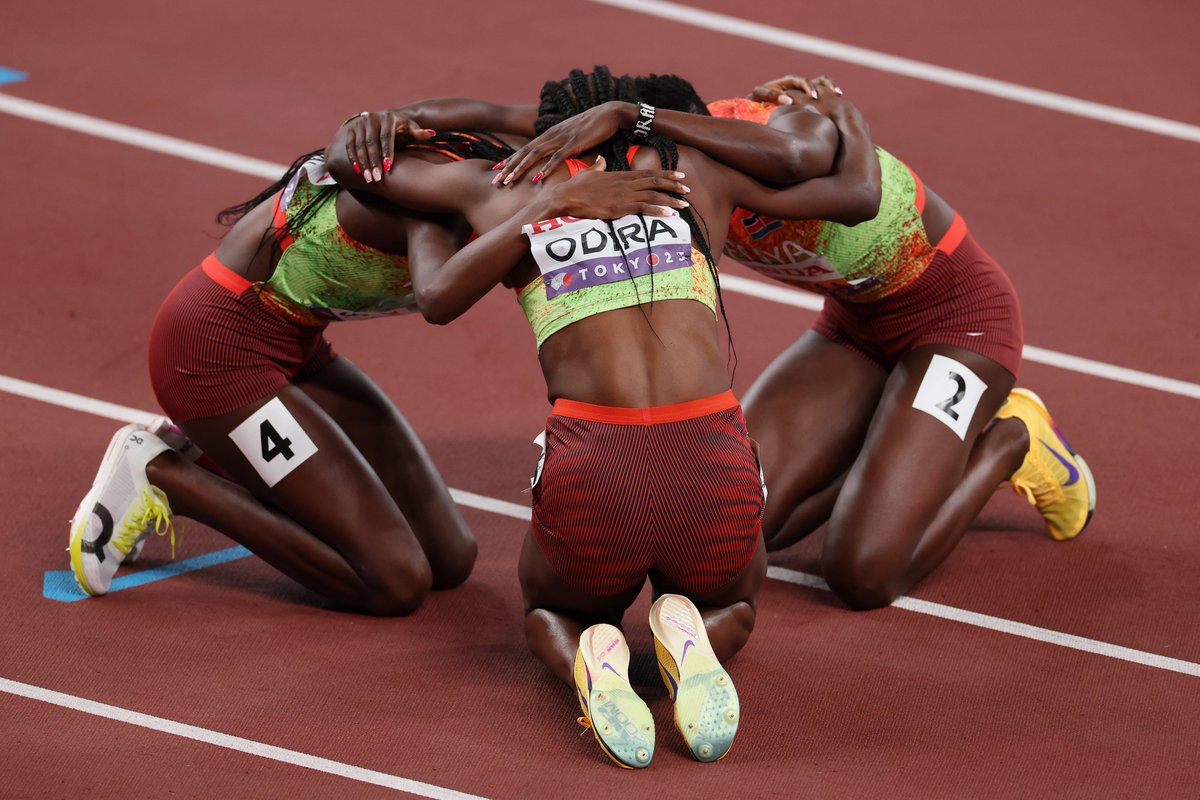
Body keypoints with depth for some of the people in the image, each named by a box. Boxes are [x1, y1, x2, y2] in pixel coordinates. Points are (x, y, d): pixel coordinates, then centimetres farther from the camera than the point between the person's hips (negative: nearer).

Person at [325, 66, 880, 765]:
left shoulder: (506, 193, 19)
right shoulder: (697, 168, 19)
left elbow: (348, 154, 30)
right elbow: (859, 196, 29)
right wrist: (848, 121, 50)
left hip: (591, 475, 0)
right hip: (714, 470, 0)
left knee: (554, 615, 35)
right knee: (731, 607, 36)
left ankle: (590, 665, -4)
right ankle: (690, 644, -3)